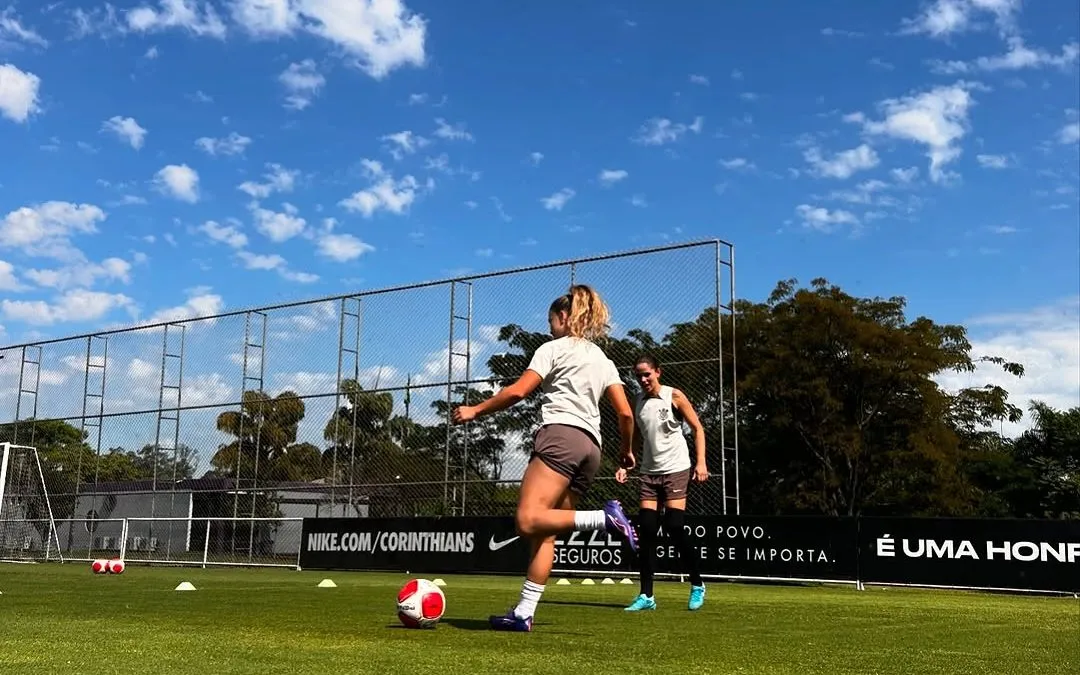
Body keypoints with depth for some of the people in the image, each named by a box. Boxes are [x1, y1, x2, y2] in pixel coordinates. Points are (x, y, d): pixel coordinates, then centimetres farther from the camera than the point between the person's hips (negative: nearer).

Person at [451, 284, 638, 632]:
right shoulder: (604, 360, 24)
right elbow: (626, 413, 15)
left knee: (527, 520, -22)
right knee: (544, 534, 4)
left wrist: (475, 410, 7)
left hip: (560, 435, -8)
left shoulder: (554, 348, 8)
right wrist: (626, 450, 30)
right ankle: (523, 614, -2)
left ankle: (604, 518, -31)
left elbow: (517, 391, -3)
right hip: (591, 446, 8)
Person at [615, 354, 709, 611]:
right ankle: (646, 596, 3)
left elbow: (697, 428, -2)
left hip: (676, 469, -5)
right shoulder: (637, 402, 8)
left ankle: (697, 585, 10)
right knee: (646, 530, -2)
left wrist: (701, 462, -12)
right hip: (649, 471, 5)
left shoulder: (674, 396, -5)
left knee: (674, 527, -10)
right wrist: (625, 465, 5)